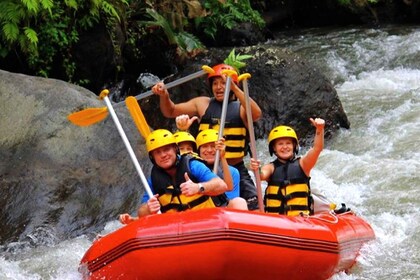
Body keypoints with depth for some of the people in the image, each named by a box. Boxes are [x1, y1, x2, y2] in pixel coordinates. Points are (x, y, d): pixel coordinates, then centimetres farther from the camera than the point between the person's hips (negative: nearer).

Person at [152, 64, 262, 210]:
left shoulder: (241, 107, 0)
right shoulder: (203, 104, 7)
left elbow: (256, 114, -24)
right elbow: (170, 111, 14)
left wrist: (235, 88, -33)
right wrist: (164, 96, -8)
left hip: (235, 170, -2)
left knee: (254, 209, -6)